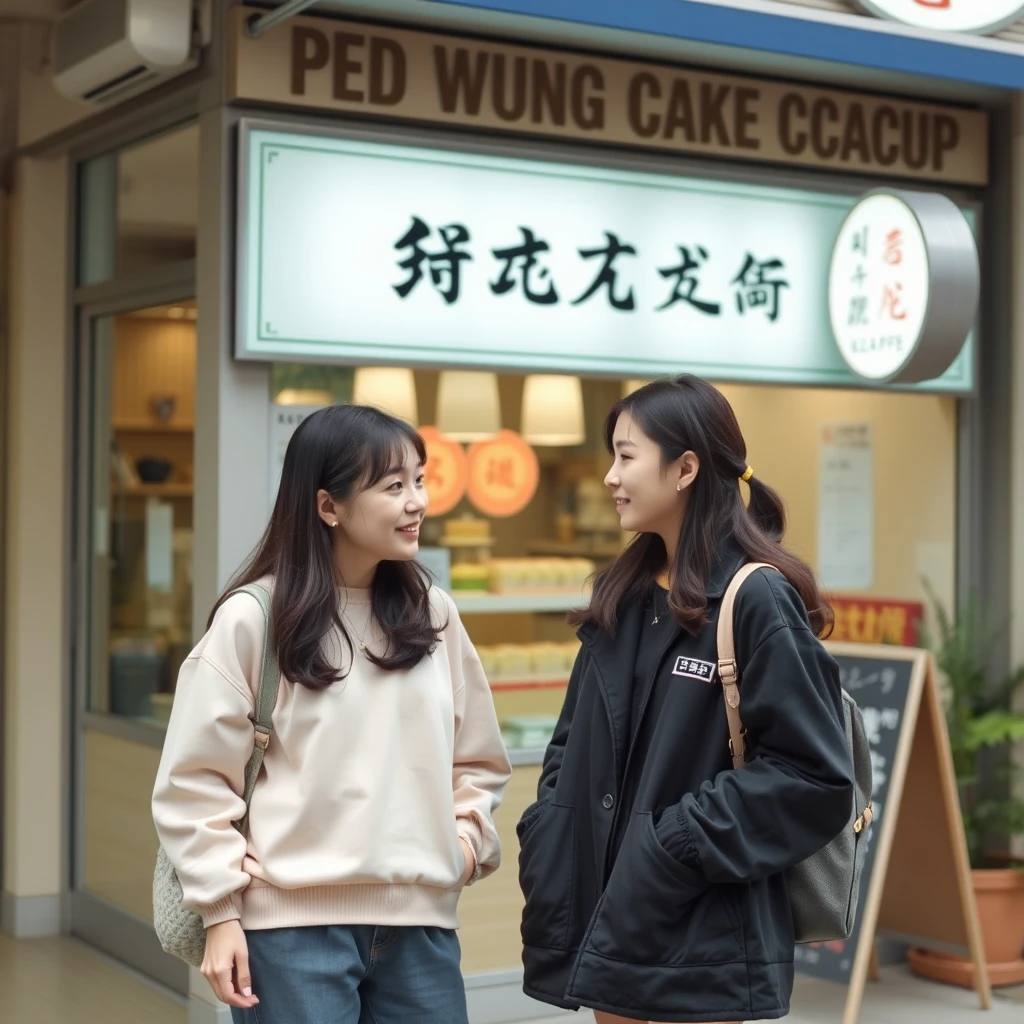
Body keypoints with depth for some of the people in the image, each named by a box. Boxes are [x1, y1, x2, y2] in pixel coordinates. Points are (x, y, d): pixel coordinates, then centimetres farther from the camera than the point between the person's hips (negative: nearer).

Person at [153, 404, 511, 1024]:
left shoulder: (433, 614, 9)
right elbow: (196, 779, -3)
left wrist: (468, 833, 2)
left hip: (421, 922, 4)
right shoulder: (253, 619, -4)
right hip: (293, 925, -4)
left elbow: (477, 759, 18)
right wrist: (222, 911, -6)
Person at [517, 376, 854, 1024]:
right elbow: (575, 746, 17)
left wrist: (678, 847, -18)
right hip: (611, 919, 7)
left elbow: (814, 778, -15)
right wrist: (548, 843, 1)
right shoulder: (623, 595, 10)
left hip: (704, 942, -7)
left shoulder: (757, 598, -13)